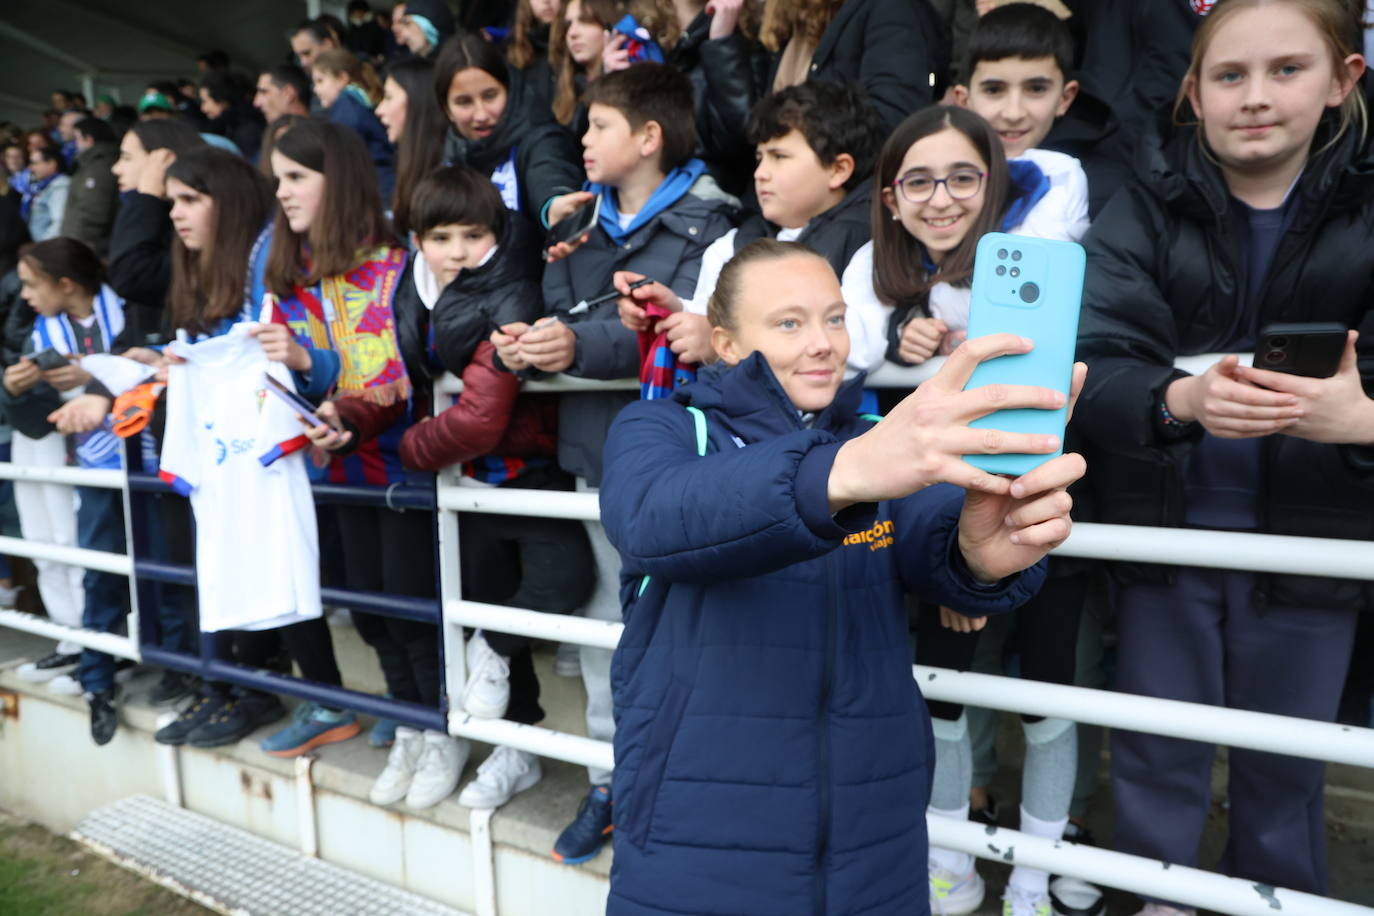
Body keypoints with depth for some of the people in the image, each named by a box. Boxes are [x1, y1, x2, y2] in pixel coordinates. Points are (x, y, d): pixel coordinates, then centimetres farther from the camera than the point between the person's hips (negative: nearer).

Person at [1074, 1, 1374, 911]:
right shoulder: (1148, 205, -5)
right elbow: (1094, 364, -17)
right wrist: (1178, 398, -37)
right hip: (1165, 526, 0)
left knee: (1287, 766, 16)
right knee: (1158, 753, 14)